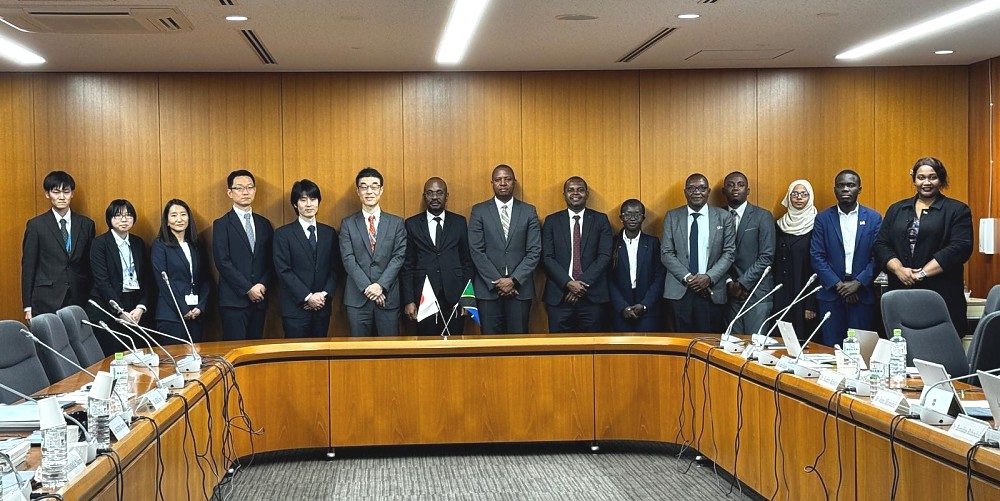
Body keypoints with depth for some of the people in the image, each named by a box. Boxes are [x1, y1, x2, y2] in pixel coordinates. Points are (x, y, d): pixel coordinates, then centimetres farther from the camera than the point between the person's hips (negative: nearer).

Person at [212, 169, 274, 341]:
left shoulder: (264, 224, 14)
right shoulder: (222, 224, 0)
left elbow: (270, 261, 12)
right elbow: (222, 262, -9)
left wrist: (263, 285, -6)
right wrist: (248, 289, -13)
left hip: (259, 299, 5)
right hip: (233, 300, -4)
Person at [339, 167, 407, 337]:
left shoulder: (396, 222, 7)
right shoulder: (348, 224, 6)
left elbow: (399, 257, -1)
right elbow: (348, 259, -2)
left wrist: (380, 285, -13)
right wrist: (367, 287, -14)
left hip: (388, 297, 0)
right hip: (357, 298, 0)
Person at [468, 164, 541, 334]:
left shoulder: (529, 211, 7)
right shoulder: (479, 211, 4)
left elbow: (534, 251, 1)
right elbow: (476, 250, -2)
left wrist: (514, 280, -10)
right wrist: (497, 281, -10)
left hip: (520, 288, 1)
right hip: (488, 288, -1)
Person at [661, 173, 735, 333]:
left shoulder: (724, 216, 5)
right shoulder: (672, 217, 6)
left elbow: (729, 252, 2)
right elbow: (666, 253, 2)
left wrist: (709, 277, -12)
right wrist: (687, 277, -10)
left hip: (712, 291, 0)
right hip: (679, 291, 1)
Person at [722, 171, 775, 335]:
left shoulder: (763, 216, 1)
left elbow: (766, 257, -6)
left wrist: (742, 283, -10)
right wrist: (729, 283, -6)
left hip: (757, 292, -3)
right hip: (729, 292, 3)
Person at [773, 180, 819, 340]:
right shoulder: (780, 224, 9)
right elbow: (774, 262, 11)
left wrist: (812, 304, -12)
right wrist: (772, 297, 5)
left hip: (806, 294, -3)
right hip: (782, 295, 4)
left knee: (803, 337, -2)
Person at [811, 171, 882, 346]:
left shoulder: (874, 218, 4)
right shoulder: (823, 219, 4)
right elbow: (817, 256, -1)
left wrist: (858, 283, -11)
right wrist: (838, 285, -9)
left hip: (862, 294, 0)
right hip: (831, 293, 0)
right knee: (831, 348, 2)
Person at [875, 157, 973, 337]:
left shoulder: (957, 210, 4)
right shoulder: (896, 210, 15)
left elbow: (960, 247, -8)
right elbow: (881, 245, 9)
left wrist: (924, 272, -14)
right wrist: (899, 270, -10)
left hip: (942, 295, -3)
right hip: (901, 292, 3)